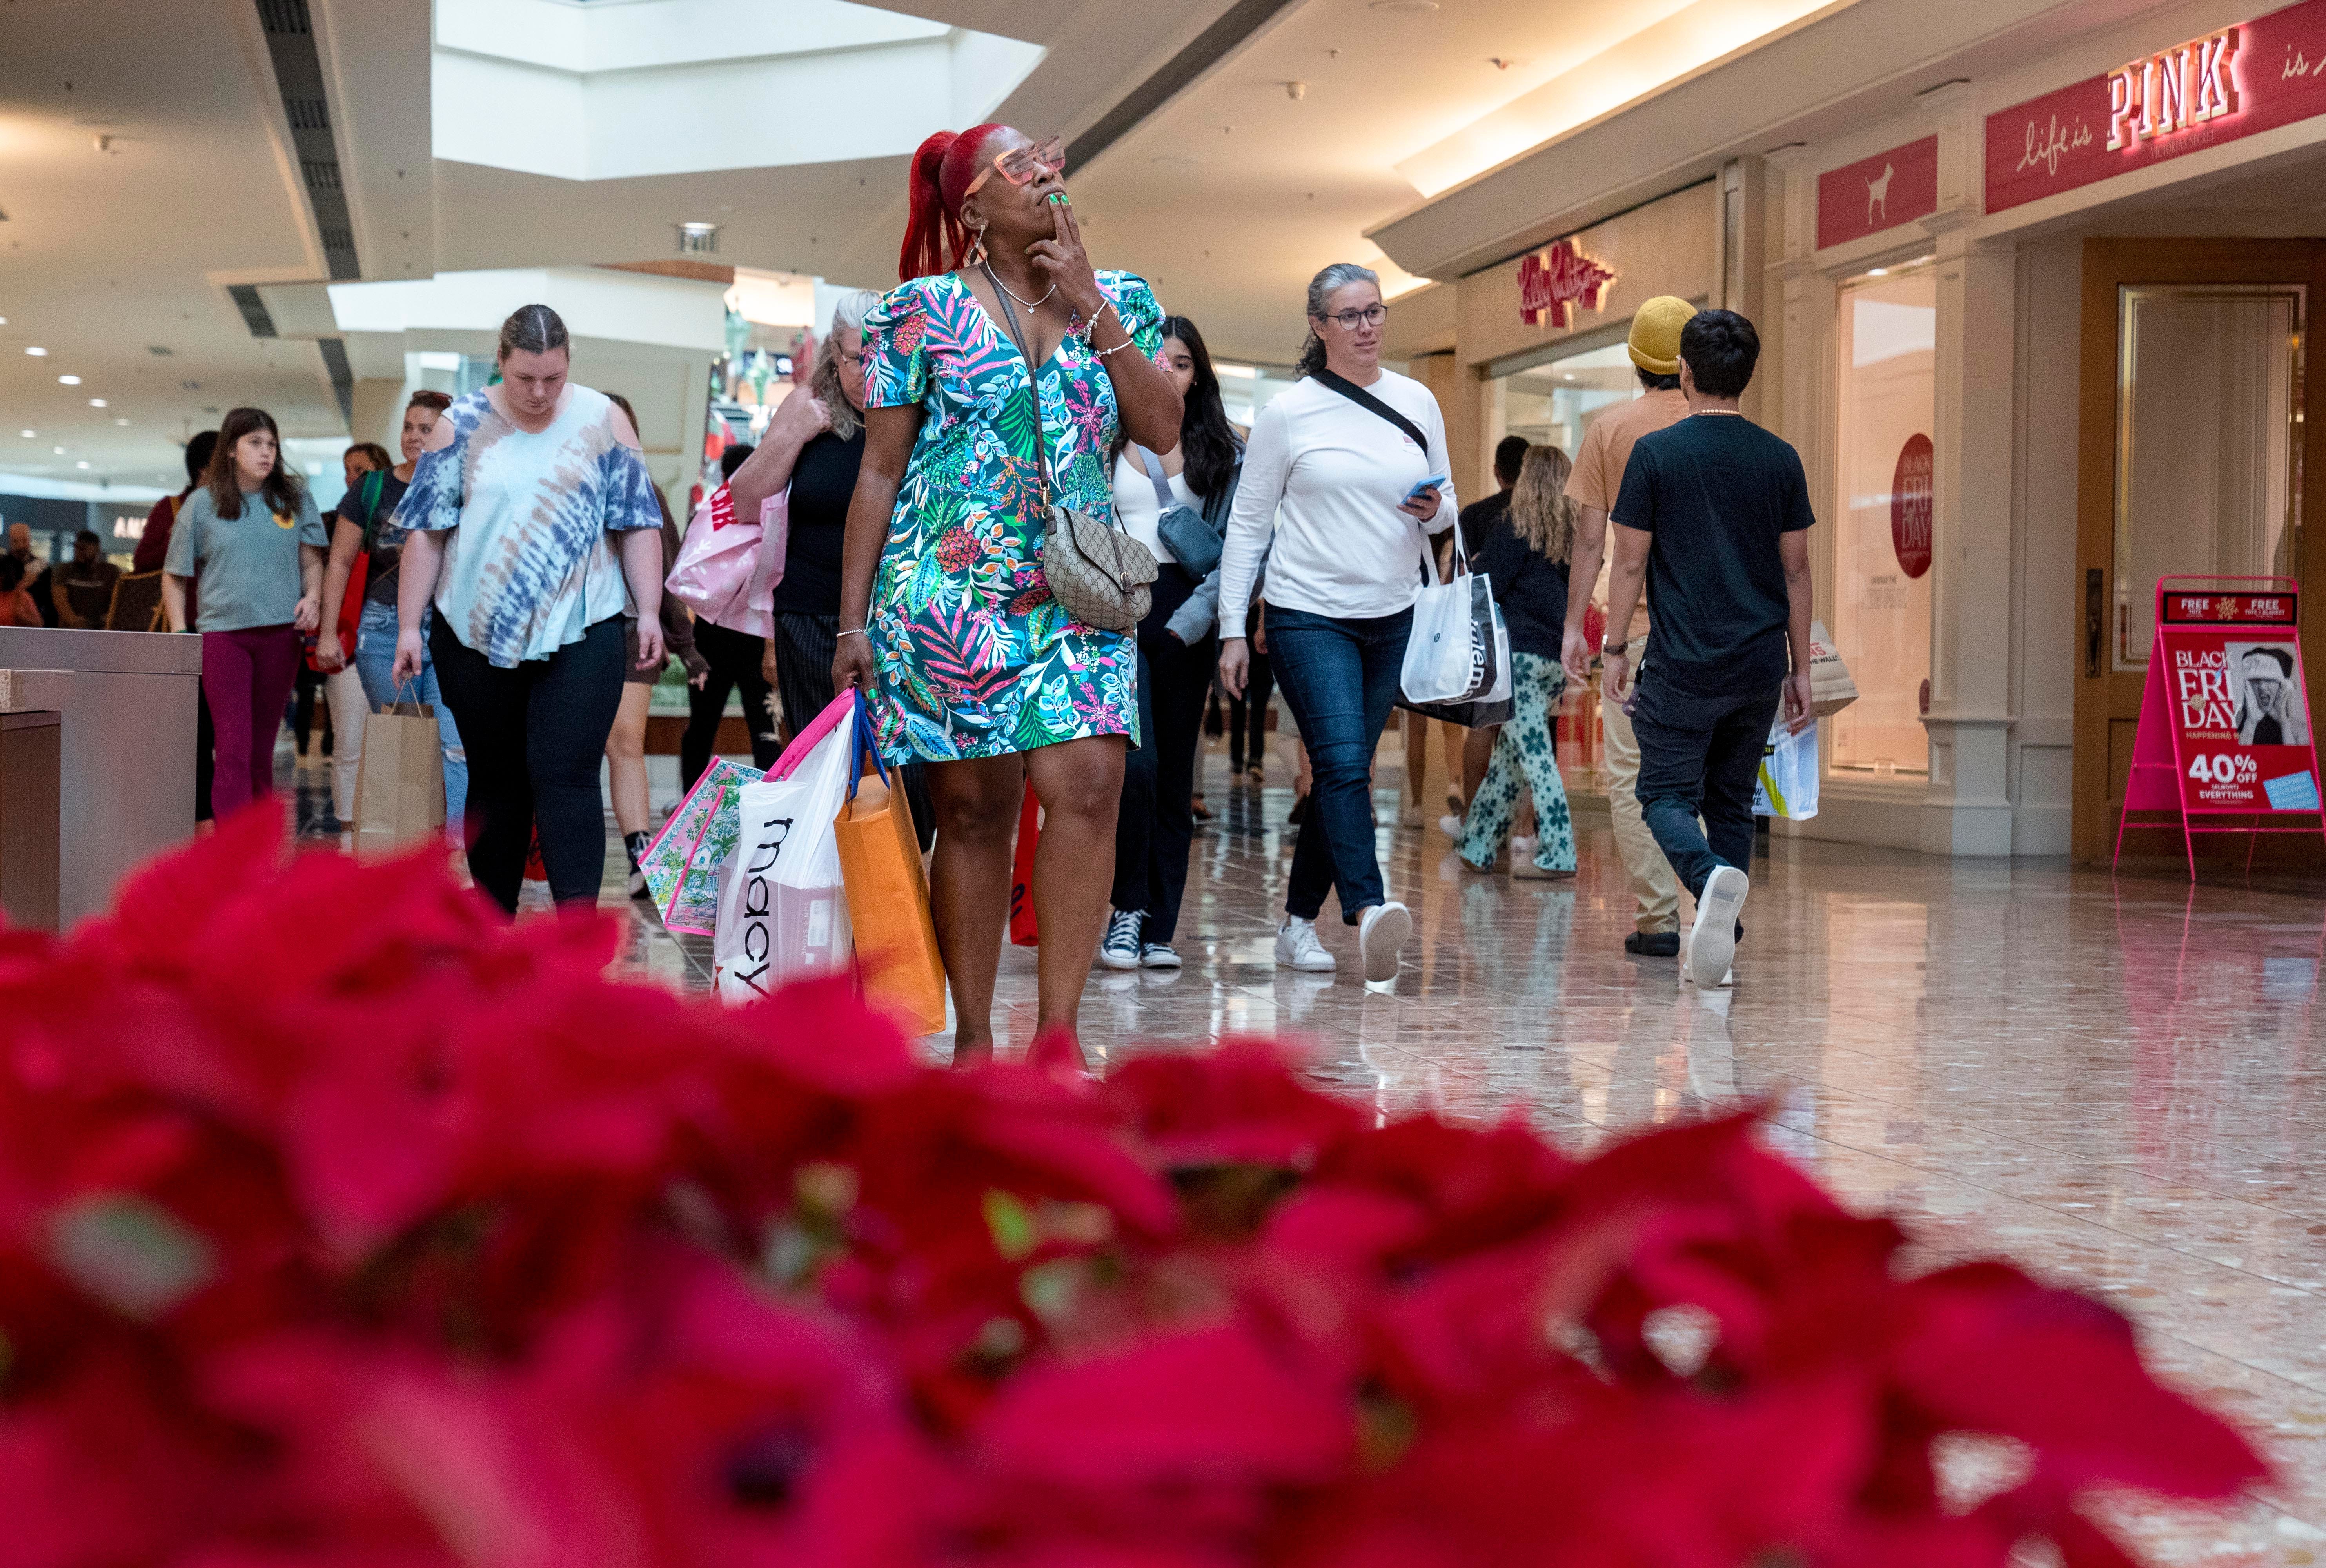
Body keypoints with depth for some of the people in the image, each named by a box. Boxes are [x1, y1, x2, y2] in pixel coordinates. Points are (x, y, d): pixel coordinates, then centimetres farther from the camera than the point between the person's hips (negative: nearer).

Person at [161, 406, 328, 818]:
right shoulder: (202, 503, 3)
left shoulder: (295, 498, 7)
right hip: (222, 632, -2)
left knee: (262, 749, 9)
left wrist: (313, 597, -6)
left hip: (280, 633, 2)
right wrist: (180, 635, -1)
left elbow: (312, 561, 14)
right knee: (234, 748, -12)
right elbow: (174, 577, 8)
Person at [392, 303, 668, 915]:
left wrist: (649, 612, -3)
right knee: (495, 780, 9)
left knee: (565, 776, -11)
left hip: (580, 634, -1)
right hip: (479, 635, 1)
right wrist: (409, 626, -1)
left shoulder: (602, 420, 4)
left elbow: (638, 524, 5)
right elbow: (427, 533, 3)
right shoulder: (462, 426, 3)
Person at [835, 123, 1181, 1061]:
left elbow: (1163, 430, -1)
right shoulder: (927, 308, 3)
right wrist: (852, 622, 0)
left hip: (1079, 595, 2)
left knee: (1089, 786, -16)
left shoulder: (1119, 301, 12)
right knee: (973, 808, 1)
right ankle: (972, 1039, 12)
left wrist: (1090, 308, -5)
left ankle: (1057, 1033, -11)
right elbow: (880, 472, 4)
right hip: (951, 589, -2)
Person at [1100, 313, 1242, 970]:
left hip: (1185, 615, 2)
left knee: (1175, 774, 3)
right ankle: (1127, 909, -3)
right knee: (1135, 763, -18)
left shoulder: (1223, 452, 12)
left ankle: (1160, 928, 8)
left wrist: (1197, 616, -9)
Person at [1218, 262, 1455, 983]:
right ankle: (1368, 910, -30)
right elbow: (1248, 523, 0)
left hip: (1392, 618, 4)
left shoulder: (1417, 403, 8)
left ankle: (1299, 920, 18)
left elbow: (1446, 506, 17)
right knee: (1343, 762, -20)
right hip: (1308, 616, -4)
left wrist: (1435, 510, -8)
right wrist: (1232, 629, -4)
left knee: (1344, 771, 8)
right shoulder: (1287, 414, -3)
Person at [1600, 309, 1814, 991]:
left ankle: (1713, 876, -28)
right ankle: (1718, 948, 10)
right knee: (1732, 801, 14)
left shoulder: (1656, 453, -6)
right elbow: (1796, 572, 7)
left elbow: (1630, 563, -5)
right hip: (1759, 666, 4)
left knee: (1667, 795, 2)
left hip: (1682, 665, -4)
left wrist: (1614, 647, 5)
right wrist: (1800, 669, 13)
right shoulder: (1780, 459, 4)